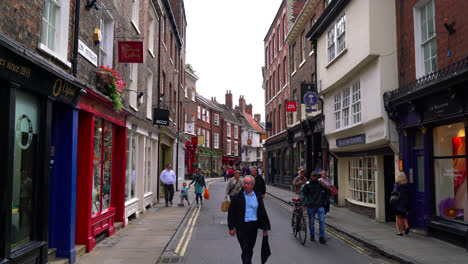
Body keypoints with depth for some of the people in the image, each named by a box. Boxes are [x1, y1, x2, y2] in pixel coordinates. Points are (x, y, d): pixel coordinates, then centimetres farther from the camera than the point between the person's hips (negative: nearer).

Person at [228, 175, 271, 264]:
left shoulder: (257, 197, 6)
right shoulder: (237, 197, -2)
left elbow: (263, 213, 10)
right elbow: (231, 212, -1)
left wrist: (265, 228, 7)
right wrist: (231, 227, -5)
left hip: (253, 226, 3)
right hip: (241, 227, -3)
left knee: (250, 250, 15)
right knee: (245, 251, -7)